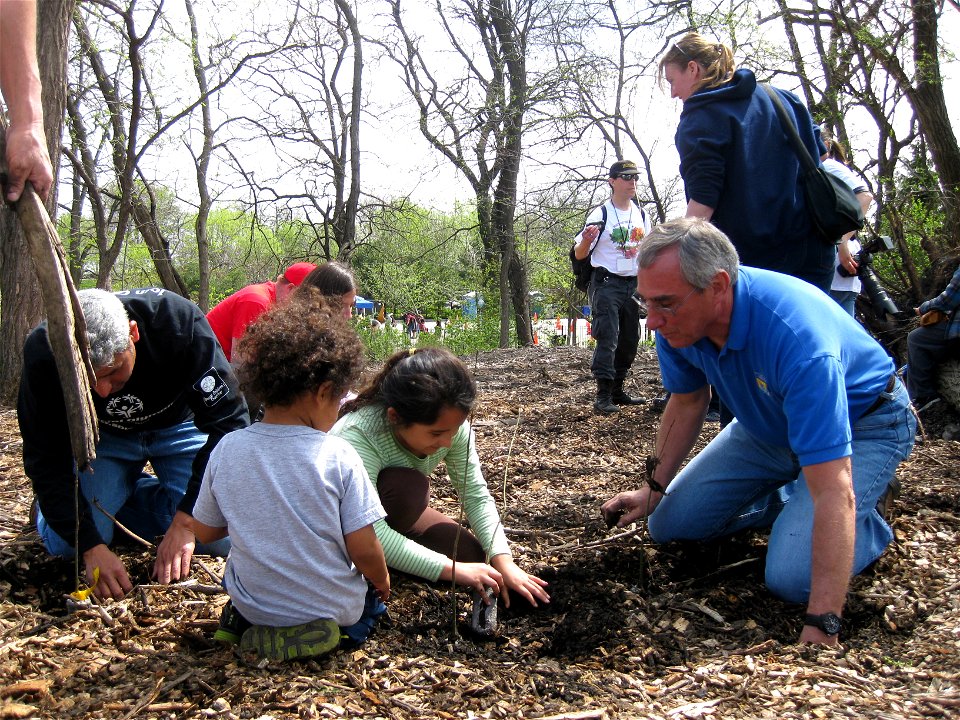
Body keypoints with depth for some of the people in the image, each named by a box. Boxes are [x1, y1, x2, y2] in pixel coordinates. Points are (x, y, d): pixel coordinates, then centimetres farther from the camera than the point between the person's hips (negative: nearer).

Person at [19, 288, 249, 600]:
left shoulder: (179, 320, -36)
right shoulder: (42, 353, -31)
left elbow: (227, 422, -30)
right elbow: (47, 460, -21)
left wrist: (184, 521, -34)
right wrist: (91, 546, -32)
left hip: (178, 426, 0)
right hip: (100, 436, 1)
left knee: (224, 537, -16)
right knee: (65, 543, -18)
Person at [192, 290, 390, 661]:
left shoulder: (226, 450, -11)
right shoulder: (338, 455, -20)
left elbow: (204, 531, 2)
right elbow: (363, 550, -17)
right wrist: (383, 581, 5)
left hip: (252, 604, 2)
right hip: (333, 608, -2)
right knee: (372, 596, 30)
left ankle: (247, 623, 8)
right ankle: (329, 629, 5)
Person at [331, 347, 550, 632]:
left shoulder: (450, 425, -22)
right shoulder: (357, 436, -39)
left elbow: (477, 496, -18)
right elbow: (370, 533, -43)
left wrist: (503, 562, -31)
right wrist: (452, 569, -44)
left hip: (401, 511, 6)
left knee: (474, 553, -10)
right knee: (408, 486, -34)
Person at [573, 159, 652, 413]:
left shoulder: (642, 215, 11)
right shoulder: (600, 214, -7)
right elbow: (579, 255, -6)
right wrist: (586, 240, -27)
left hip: (633, 285, 7)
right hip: (606, 285, -6)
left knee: (629, 340, 11)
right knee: (607, 339, -13)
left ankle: (617, 391, 22)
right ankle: (603, 395, -12)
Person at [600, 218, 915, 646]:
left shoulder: (794, 336, -42)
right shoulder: (678, 320, -19)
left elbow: (833, 495, -43)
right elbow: (687, 403, 4)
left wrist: (820, 629, -45)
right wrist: (654, 489, 3)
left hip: (863, 425, -6)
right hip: (769, 423, 7)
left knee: (792, 577, -24)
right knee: (669, 524, 3)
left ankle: (870, 503, 6)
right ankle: (791, 496, 22)